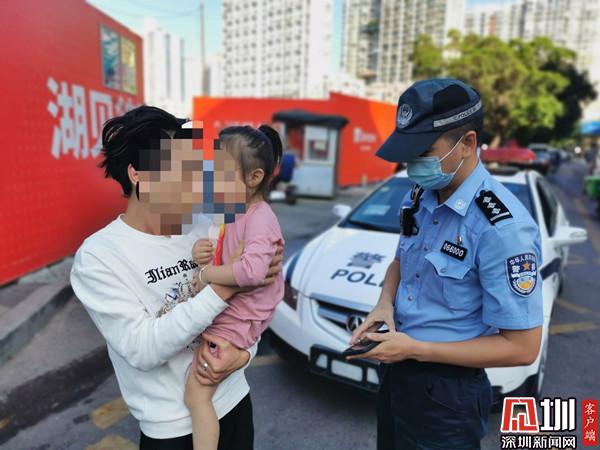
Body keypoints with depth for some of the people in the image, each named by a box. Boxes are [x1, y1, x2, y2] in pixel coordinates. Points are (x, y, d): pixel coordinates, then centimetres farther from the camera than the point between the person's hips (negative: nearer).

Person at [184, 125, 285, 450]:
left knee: (196, 395, -6)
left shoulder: (260, 219, -24)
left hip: (236, 317, -10)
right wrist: (202, 253, -6)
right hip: (223, 307, 10)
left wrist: (206, 275, -27)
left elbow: (253, 270, -41)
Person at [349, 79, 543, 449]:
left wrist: (415, 349, -22)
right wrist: (384, 303, -7)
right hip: (396, 370, 7)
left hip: (446, 391, -7)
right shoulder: (420, 197, -2)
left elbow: (522, 347, -21)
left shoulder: (504, 227, -26)